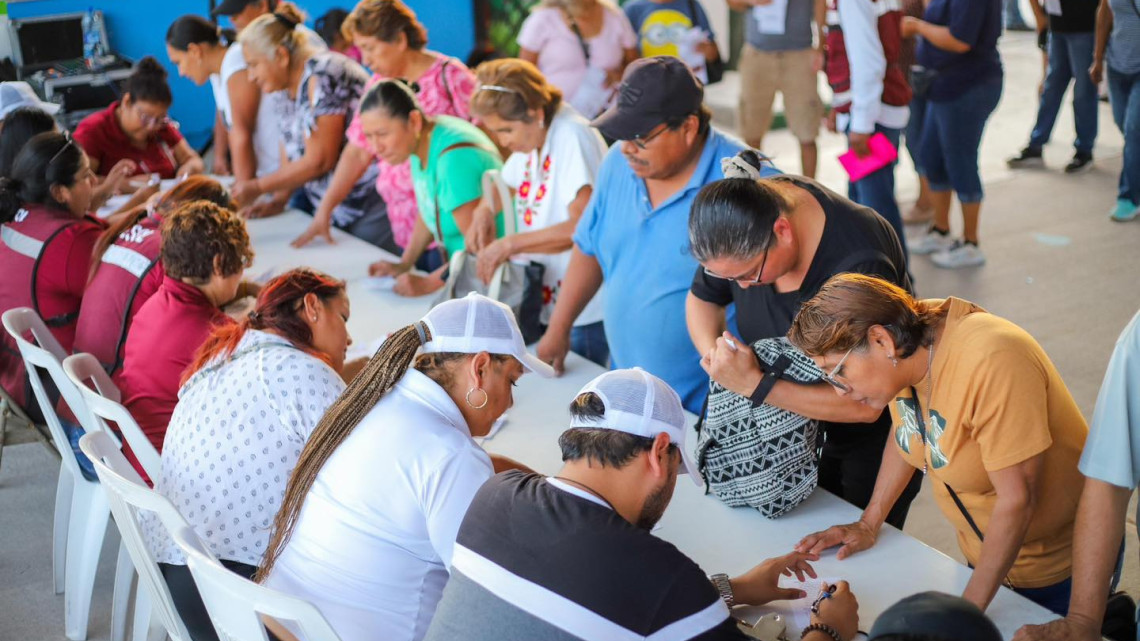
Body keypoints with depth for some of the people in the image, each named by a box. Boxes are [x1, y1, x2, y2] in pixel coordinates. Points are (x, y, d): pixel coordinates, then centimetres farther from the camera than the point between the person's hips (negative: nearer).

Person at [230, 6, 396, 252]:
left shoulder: (321, 77, -17)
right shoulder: (282, 88, 11)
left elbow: (318, 160, -19)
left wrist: (257, 187, -12)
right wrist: (278, 200, 0)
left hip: (372, 202, -9)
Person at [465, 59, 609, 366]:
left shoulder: (573, 137, -19)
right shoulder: (533, 137, 8)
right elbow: (506, 182, 29)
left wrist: (510, 244, -26)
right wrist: (485, 211, 7)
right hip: (547, 302, 8)